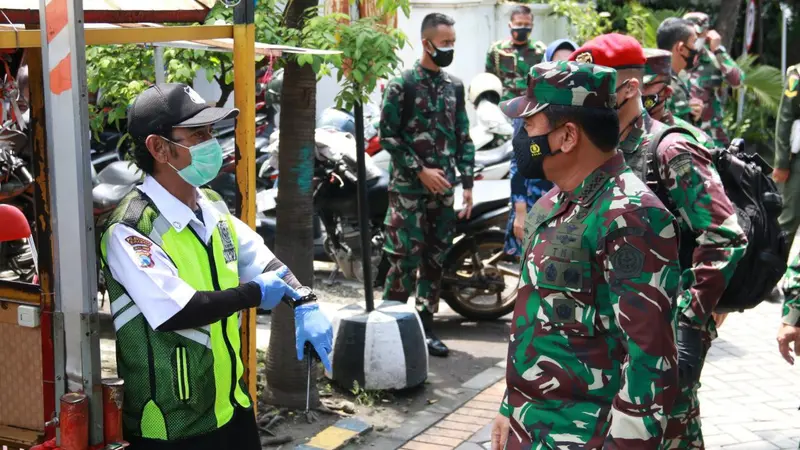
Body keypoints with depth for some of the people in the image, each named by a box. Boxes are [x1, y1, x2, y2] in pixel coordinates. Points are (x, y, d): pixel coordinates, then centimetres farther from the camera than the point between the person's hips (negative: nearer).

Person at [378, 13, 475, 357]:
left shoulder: (454, 86, 11)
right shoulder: (401, 85, -5)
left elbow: (463, 137, 12)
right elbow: (387, 136, -8)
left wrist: (467, 183, 5)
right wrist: (420, 170, -13)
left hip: (444, 189, 5)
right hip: (408, 188, -5)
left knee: (435, 260, 8)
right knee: (405, 260, -8)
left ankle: (425, 326, 17)